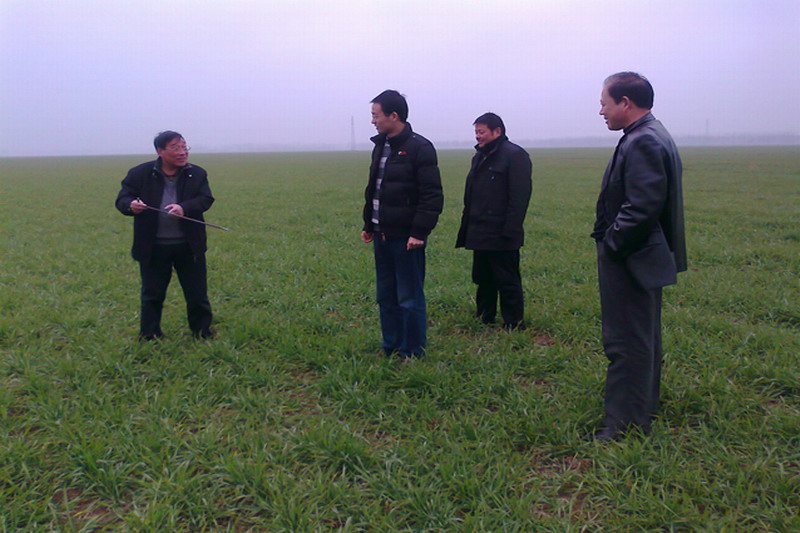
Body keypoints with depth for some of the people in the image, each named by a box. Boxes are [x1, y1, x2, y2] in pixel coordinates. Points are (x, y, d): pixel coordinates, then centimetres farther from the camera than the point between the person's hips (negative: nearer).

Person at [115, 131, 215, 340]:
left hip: (189, 245, 1)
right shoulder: (140, 174, -2)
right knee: (152, 293, 12)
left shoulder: (197, 174, 2)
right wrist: (131, 206, -27)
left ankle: (202, 331, 26)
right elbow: (121, 200, -1)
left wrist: (184, 208, -29)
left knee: (197, 292, 9)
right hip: (153, 247, -1)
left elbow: (206, 199, -9)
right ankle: (149, 335, 27)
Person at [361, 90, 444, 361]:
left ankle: (413, 354, 14)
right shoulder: (380, 146, 13)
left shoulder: (419, 148, -13)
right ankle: (391, 349, 28)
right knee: (386, 296, 15)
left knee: (409, 298, 2)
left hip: (406, 237, -8)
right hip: (381, 234, 8)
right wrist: (368, 224, 17)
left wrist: (419, 232, -20)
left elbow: (432, 196, -16)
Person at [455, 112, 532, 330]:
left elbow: (519, 198, -16)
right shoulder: (480, 157, 17)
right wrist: (467, 227, 13)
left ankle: (512, 325, 12)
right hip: (480, 234, 8)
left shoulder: (515, 155, -10)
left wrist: (510, 232, -20)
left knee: (507, 281, 1)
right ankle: (484, 318, 28)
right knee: (483, 279, 15)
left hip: (501, 236, -8)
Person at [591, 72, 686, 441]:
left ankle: (625, 423, 8)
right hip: (644, 257, 11)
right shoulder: (652, 137, 13)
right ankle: (643, 407, 37)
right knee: (642, 338, 21)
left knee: (627, 343, -3)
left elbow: (642, 207, -27)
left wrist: (612, 245, -17)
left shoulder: (643, 142, -20)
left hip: (630, 261, -11)